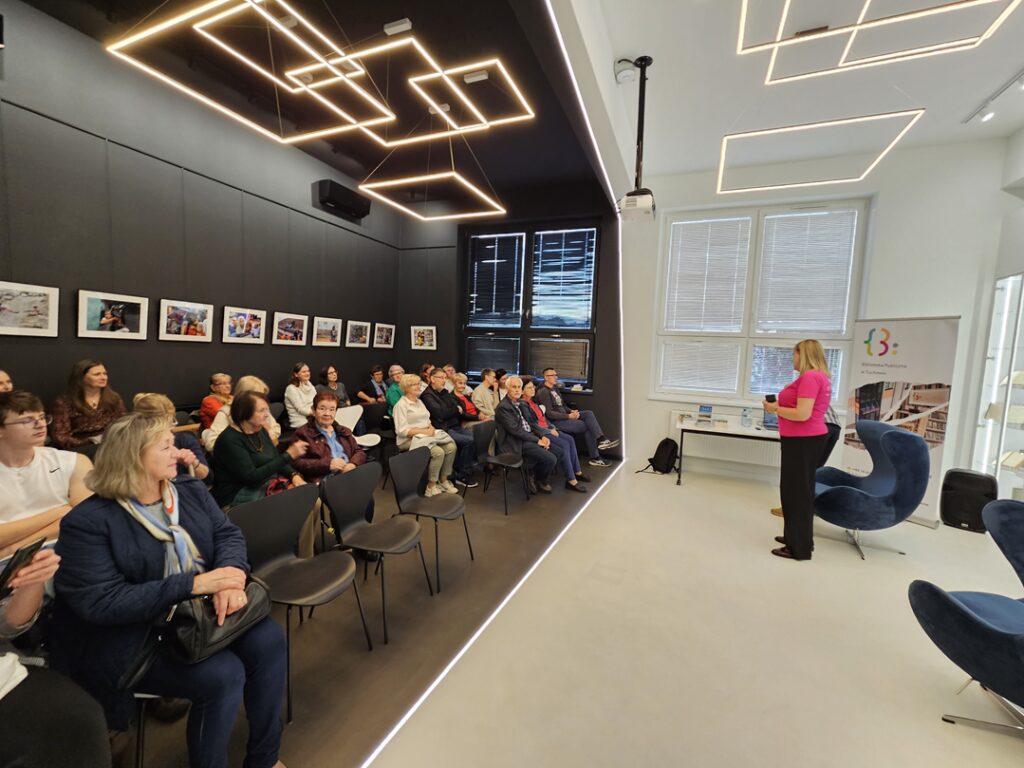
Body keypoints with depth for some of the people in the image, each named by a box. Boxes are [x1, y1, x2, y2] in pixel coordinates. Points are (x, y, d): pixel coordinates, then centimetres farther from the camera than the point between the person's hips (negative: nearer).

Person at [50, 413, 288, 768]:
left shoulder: (191, 491, 5)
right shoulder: (87, 521, -14)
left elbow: (228, 534, -1)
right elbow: (101, 602, -20)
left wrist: (232, 577, -23)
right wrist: (193, 584, -29)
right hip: (136, 638, -5)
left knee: (269, 640, -14)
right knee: (223, 674, -25)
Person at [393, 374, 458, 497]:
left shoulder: (419, 401, 18)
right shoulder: (401, 405, -8)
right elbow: (402, 430, -15)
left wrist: (431, 428, -5)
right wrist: (424, 431, -20)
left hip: (427, 435, 8)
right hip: (410, 439, -7)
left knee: (451, 447, -16)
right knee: (438, 452, -29)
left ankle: (443, 480, -1)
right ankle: (431, 487, -14)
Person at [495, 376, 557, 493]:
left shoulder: (518, 403, 13)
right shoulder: (503, 407, -16)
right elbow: (515, 430, -20)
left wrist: (541, 436, 1)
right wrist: (537, 440, -16)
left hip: (528, 437, 9)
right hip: (517, 443, -9)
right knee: (551, 459, -17)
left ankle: (537, 476, 21)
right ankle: (540, 482, 11)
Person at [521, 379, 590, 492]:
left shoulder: (533, 402, 17)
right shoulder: (522, 404, -11)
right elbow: (531, 424, -17)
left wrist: (552, 428, 2)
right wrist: (549, 432, -14)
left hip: (547, 429, 9)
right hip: (538, 433, -9)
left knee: (570, 439, -6)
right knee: (564, 445, -21)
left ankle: (576, 472, 1)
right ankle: (571, 481, -17)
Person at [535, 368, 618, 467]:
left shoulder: (555, 388, 15)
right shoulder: (543, 392, -13)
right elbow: (549, 414, -19)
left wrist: (571, 411, -1)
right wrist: (569, 416, -19)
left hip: (564, 417, 8)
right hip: (555, 422, -8)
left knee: (588, 413, -9)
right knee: (587, 426, -13)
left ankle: (601, 439, -17)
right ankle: (595, 457, -6)